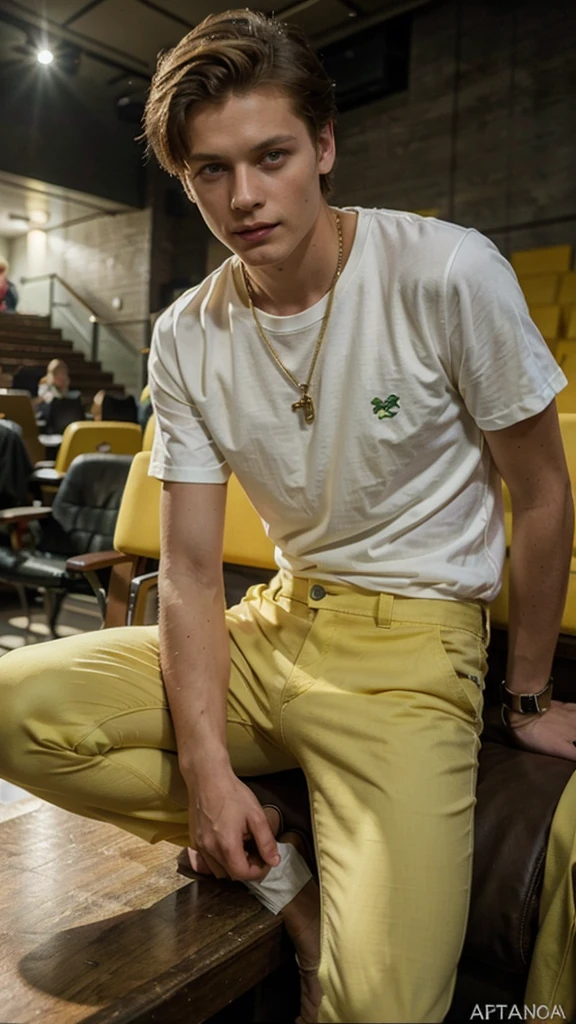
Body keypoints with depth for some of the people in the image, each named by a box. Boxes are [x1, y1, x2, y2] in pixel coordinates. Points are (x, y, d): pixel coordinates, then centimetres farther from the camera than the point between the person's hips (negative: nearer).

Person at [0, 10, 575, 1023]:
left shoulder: (449, 273, -13)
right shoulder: (187, 339, -2)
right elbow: (191, 570, -3)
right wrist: (206, 762, -16)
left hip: (416, 644, -3)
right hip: (276, 625, 4)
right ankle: (278, 873, 2)